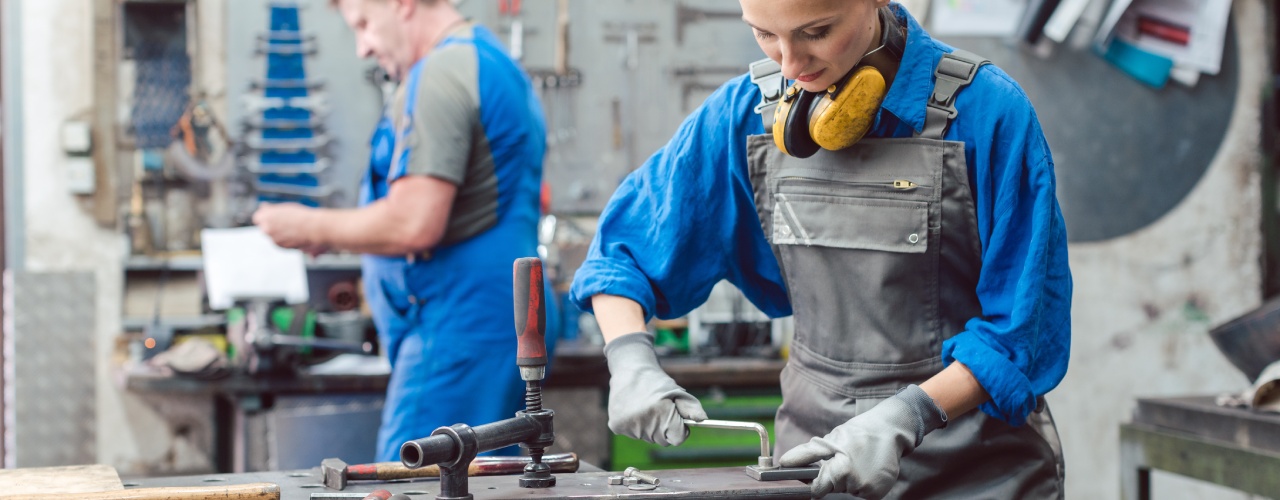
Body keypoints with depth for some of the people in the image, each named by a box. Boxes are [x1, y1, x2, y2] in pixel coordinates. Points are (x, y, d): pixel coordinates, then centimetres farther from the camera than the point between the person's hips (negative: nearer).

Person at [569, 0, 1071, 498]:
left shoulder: (986, 111, -16)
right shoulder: (744, 112, -3)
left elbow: (1024, 328, -14)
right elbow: (622, 250, 6)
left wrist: (903, 417, -26)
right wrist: (631, 363, -12)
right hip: (813, 439, 3)